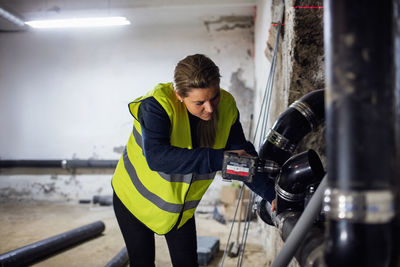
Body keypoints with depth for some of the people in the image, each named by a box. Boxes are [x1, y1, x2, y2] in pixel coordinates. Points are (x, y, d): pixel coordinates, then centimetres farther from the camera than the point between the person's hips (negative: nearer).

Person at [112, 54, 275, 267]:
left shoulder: (226, 106, -17)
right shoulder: (158, 104, -32)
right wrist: (219, 159, -48)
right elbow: (156, 157, -46)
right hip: (136, 198, -3)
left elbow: (244, 155, -6)